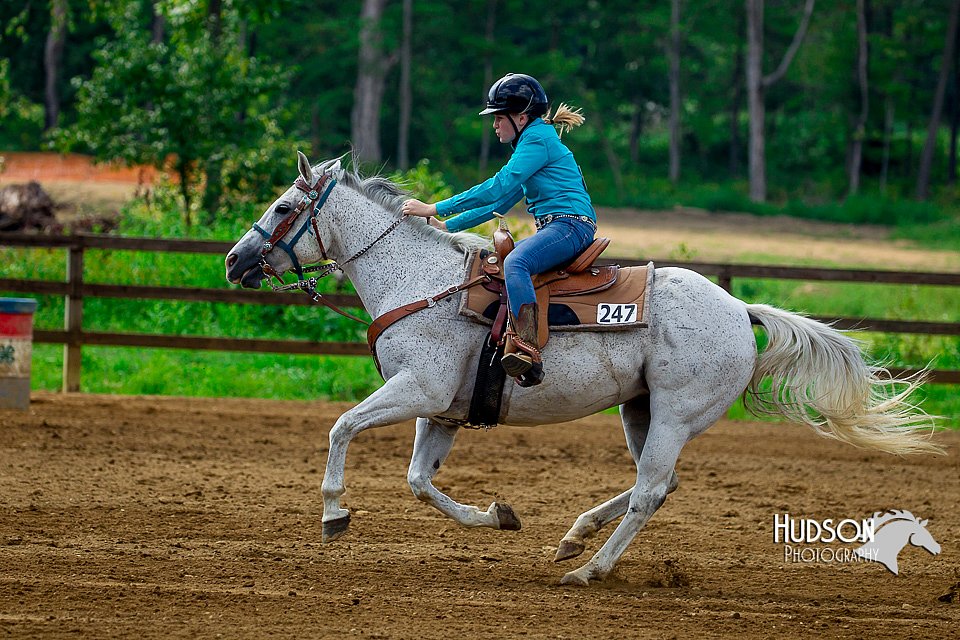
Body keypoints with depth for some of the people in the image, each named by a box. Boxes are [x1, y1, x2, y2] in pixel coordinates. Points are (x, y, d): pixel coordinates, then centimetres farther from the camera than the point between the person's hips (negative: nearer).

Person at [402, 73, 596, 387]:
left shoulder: (538, 140, -8)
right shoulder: (531, 142, 24)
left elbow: (498, 189, -17)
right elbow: (501, 203, 28)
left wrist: (435, 209, -15)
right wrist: (447, 226, 21)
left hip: (571, 225, -11)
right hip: (552, 230, 11)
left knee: (515, 262, -36)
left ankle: (529, 351, -51)